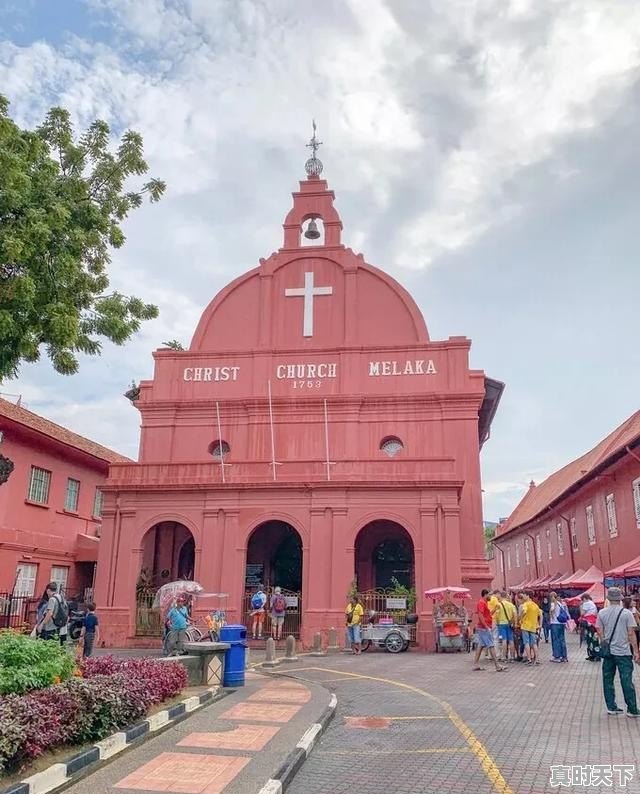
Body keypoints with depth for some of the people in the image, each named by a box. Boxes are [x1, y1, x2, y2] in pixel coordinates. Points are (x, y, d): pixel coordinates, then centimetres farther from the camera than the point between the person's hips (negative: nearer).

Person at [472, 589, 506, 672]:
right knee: (491, 646, -8)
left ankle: (476, 664, 13)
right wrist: (487, 627, -23)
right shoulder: (481, 603, -14)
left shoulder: (485, 603, 17)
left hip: (486, 628, 10)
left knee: (481, 645, 11)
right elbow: (480, 616, -23)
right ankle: (498, 666, -7)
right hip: (484, 628, -10)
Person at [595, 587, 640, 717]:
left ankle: (611, 707, 16)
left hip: (608, 651, 2)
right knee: (627, 681, 3)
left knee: (608, 680, 11)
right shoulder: (626, 613, -8)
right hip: (623, 652, -2)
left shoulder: (602, 613, -1)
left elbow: (600, 632, 1)